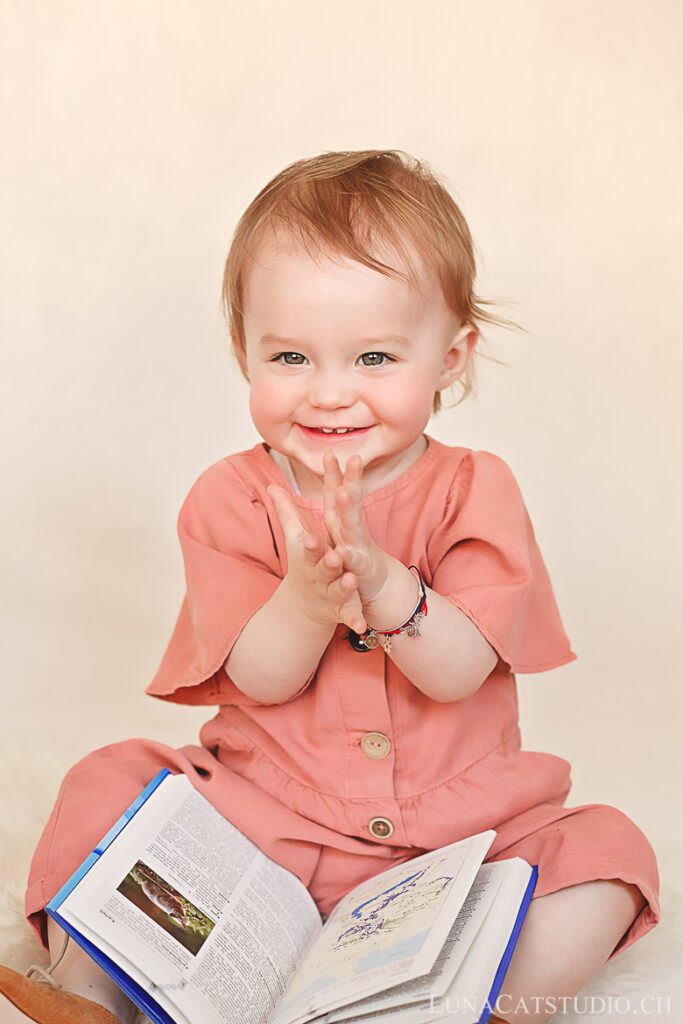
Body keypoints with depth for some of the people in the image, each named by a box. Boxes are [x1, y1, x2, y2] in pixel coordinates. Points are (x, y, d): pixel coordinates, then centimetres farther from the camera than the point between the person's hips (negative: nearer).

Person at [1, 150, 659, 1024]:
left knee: (608, 856, -21)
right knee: (108, 787, -16)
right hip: (261, 814, 1)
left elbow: (459, 673, -16)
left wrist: (382, 580, -36)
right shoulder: (229, 499, -4)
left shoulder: (473, 490, -6)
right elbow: (259, 680, -11)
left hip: (452, 830, 0)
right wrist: (308, 597, -33)